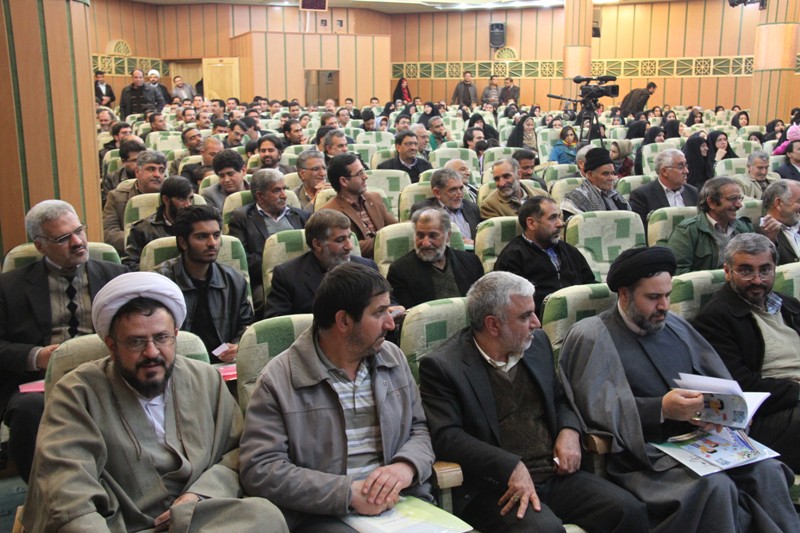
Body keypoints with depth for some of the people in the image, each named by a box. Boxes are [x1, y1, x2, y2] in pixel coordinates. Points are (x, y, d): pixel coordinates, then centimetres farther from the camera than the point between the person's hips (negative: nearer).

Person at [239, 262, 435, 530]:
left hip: (403, 502, 4)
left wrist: (406, 466, -10)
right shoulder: (278, 380, -6)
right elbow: (260, 469, -11)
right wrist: (348, 492, -18)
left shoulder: (394, 358, 10)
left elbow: (421, 428, 13)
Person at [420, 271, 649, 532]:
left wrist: (570, 430, 1)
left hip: (556, 473, 6)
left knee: (630, 511, -14)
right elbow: (446, 436, -17)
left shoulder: (537, 343, 12)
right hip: (495, 487, -6)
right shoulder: (441, 366, -9)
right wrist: (510, 467, -26)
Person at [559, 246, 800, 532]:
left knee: (768, 470, -18)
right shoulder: (592, 337, -2)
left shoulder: (675, 326, 19)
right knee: (715, 486, -29)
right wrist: (661, 409, -22)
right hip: (644, 453, -6)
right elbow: (596, 409, -12)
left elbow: (718, 380, 15)